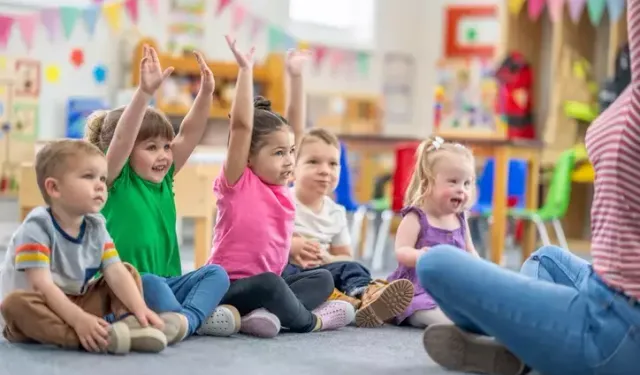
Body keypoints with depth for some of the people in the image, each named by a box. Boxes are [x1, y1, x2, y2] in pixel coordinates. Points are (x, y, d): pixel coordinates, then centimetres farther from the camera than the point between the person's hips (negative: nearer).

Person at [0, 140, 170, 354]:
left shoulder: (95, 228, 0)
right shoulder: (37, 227, -20)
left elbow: (116, 273, -7)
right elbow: (41, 285, -28)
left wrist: (139, 309, -24)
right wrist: (78, 319, -37)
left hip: (75, 304, 7)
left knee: (129, 272, 4)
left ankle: (128, 322, -27)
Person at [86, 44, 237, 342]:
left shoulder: (164, 180, 9)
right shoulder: (114, 182, -8)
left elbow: (189, 133, 2)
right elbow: (122, 138, -26)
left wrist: (206, 91, -11)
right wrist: (145, 92, -37)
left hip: (164, 283, 7)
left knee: (216, 273, -13)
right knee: (149, 283, -36)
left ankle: (187, 318, -35)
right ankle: (202, 317, -23)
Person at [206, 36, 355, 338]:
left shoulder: (282, 184, 8)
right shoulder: (238, 182, -10)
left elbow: (295, 126, 10)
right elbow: (241, 125, -22)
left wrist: (295, 76, 8)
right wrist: (245, 71, -24)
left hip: (265, 284, 8)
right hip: (229, 286, -8)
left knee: (323, 279, -3)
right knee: (269, 284, -36)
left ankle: (268, 313, -25)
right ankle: (310, 321, -7)